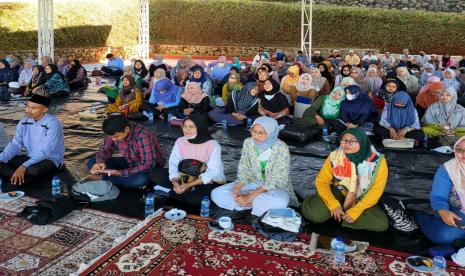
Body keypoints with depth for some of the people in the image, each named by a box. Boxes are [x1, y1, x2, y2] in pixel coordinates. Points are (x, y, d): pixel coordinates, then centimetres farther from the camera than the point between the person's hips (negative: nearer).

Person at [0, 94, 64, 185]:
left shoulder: (53, 124, -22)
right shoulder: (23, 122, 0)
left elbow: (45, 152, -27)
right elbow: (15, 145, 0)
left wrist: (24, 166, -37)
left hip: (50, 160, -6)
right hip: (30, 157, 7)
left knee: (32, 170, -38)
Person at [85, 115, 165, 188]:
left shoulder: (143, 136, -33)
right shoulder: (114, 132, -14)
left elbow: (148, 165, -33)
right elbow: (106, 148, 3)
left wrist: (120, 173, -36)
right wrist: (100, 161, -19)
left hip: (150, 167, -6)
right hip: (129, 162, 6)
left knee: (141, 179, -41)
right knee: (91, 162, -6)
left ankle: (102, 178, -22)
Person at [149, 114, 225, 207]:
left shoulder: (213, 145, -19)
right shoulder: (180, 141, -5)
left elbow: (212, 172, -23)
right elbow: (173, 164, -9)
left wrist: (189, 185, -30)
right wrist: (175, 182, -29)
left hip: (210, 182, -5)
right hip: (187, 177, 5)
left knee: (198, 198, -40)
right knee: (155, 173, -9)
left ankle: (172, 194, -12)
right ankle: (189, 191, -14)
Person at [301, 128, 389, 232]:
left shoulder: (378, 161, -19)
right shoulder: (335, 156, -17)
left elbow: (376, 191, -16)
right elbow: (322, 181, -11)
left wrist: (354, 211, -22)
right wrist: (334, 205, -23)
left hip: (362, 199, 2)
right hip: (337, 192, -1)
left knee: (382, 223, -23)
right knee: (314, 214, -27)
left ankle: (339, 216, -10)